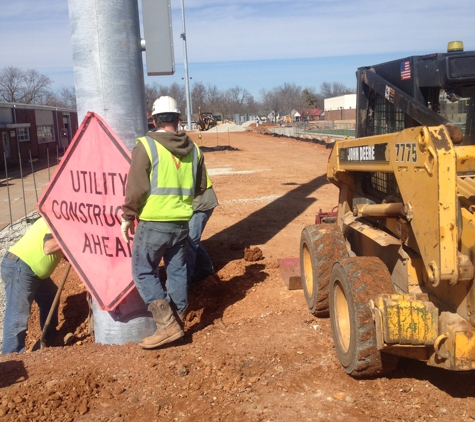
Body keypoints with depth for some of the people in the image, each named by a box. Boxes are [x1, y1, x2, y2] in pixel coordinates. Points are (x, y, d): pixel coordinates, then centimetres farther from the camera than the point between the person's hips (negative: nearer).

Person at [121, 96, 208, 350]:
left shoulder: (146, 145, -9)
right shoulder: (193, 149, 8)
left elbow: (136, 187, -12)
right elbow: (200, 188, 15)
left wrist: (127, 217, -2)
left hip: (153, 223, -5)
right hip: (182, 222, 6)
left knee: (143, 271, 5)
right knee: (177, 270, 15)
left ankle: (167, 325, -1)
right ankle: (177, 321, 25)